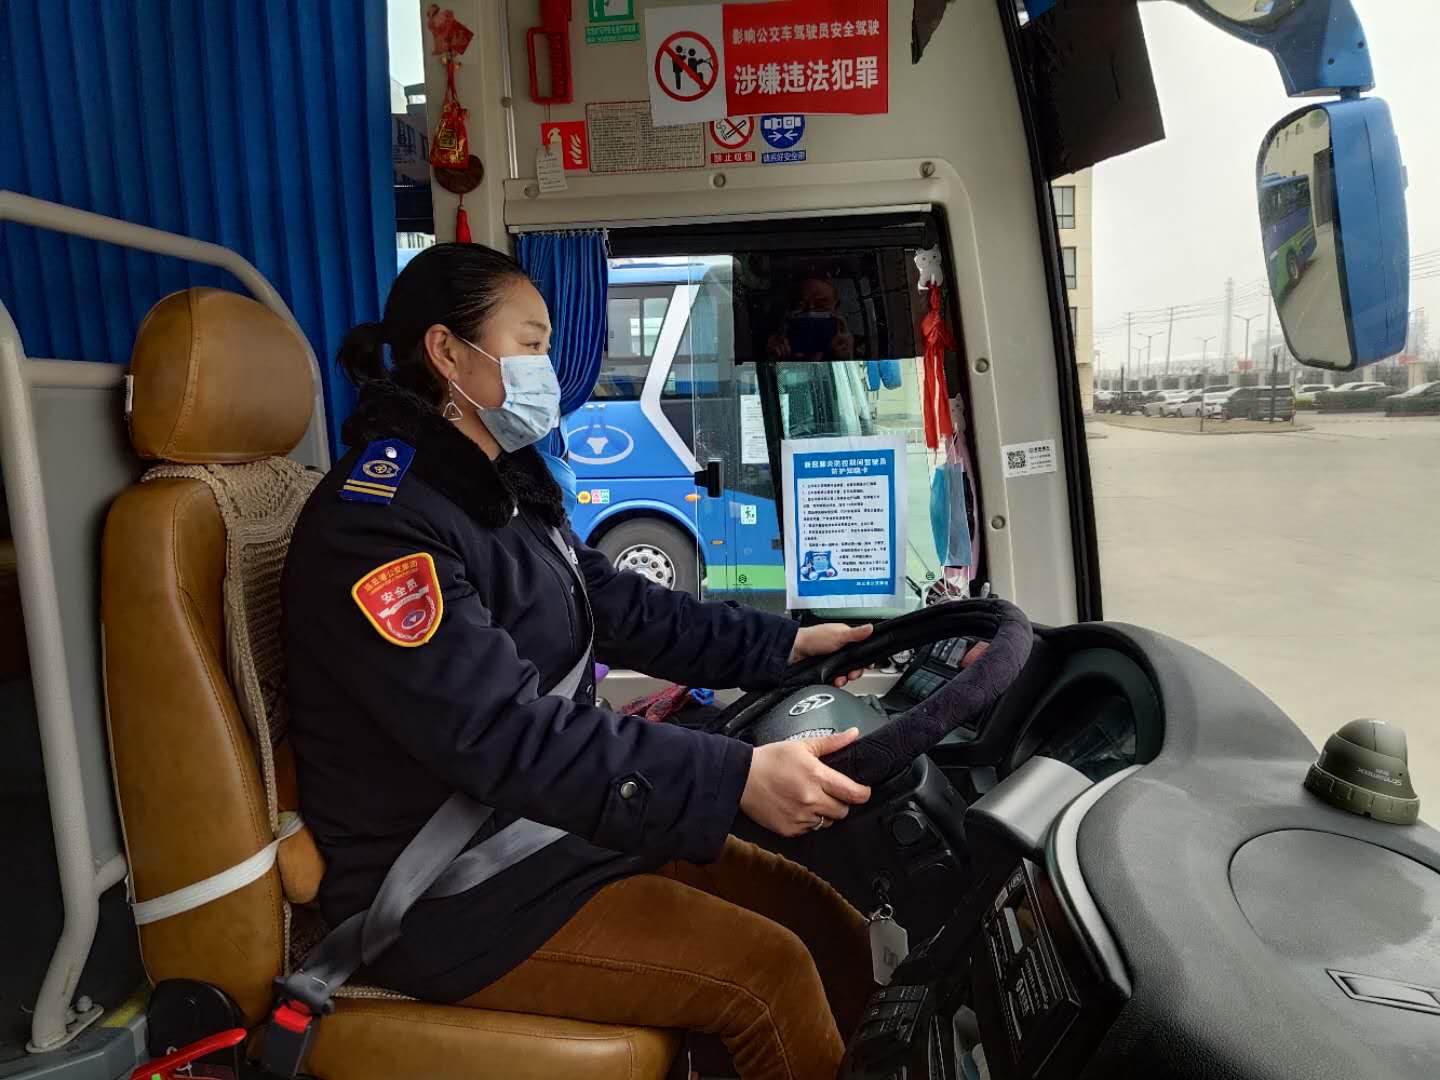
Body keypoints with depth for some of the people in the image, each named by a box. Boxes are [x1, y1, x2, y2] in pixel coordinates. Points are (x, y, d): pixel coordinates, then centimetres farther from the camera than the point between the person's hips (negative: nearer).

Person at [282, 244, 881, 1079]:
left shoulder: (506, 486, 9)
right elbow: (505, 734, -30)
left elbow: (620, 609, 15)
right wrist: (736, 779, -34)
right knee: (770, 975, -18)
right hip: (453, 896, -8)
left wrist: (784, 646, 10)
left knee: (835, 932, 2)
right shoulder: (376, 521, -21)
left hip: (558, 826, 9)